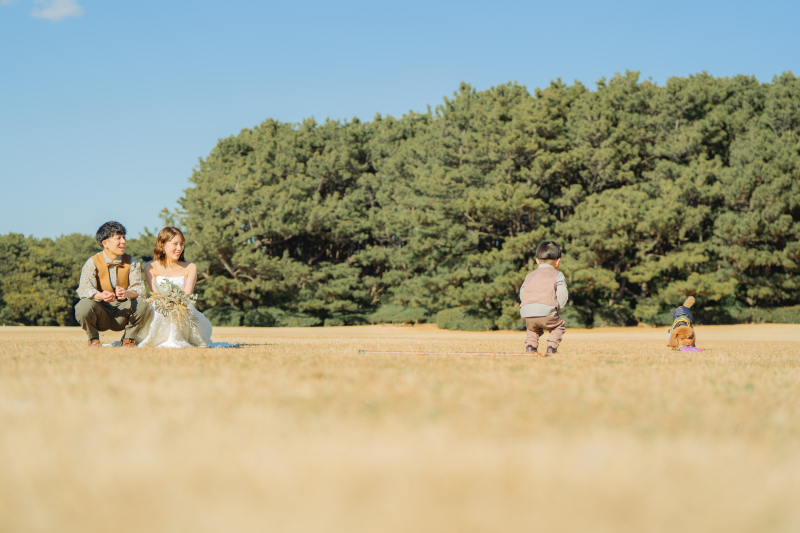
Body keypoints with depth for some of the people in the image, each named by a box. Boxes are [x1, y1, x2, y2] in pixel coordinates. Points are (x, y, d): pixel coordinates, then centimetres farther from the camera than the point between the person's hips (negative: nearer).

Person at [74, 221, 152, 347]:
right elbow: (84, 288, -19)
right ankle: (93, 339, -1)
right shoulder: (92, 263, -6)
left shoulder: (132, 263, 1)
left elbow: (139, 288, -11)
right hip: (100, 314, -1)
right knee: (84, 306, -34)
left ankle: (129, 338, 2)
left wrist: (127, 293, -36)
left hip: (122, 315, 1)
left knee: (143, 306, -27)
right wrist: (101, 296, -42)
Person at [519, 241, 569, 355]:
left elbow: (521, 294, 22)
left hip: (527, 313, 5)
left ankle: (530, 345, 10)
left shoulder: (529, 276, 28)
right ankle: (551, 347, 1)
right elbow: (562, 294, 0)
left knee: (532, 328, 33)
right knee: (558, 326, 19)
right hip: (546, 312, -4)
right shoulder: (558, 275, 13)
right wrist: (558, 307, 14)